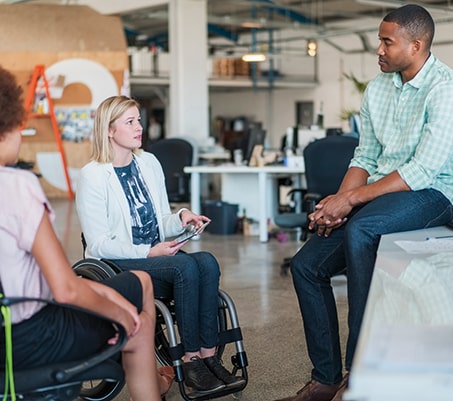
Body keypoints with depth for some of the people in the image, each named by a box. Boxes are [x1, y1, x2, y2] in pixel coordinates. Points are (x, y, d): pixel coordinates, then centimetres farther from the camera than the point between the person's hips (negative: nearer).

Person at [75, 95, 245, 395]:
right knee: (186, 267, -31)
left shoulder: (149, 163, 11)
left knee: (207, 262, -25)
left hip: (157, 252, 6)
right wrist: (149, 252, -20)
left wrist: (181, 218, -7)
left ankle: (208, 355, -25)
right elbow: (99, 244, -12)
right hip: (118, 264, -6)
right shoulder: (93, 175, -9)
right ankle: (191, 359, -23)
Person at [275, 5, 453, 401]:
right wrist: (337, 201, -8)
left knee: (359, 230, -36)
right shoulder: (377, 89, 10)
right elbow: (364, 158, 11)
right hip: (380, 192, 8)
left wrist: (351, 199, -23)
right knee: (306, 264, -6)